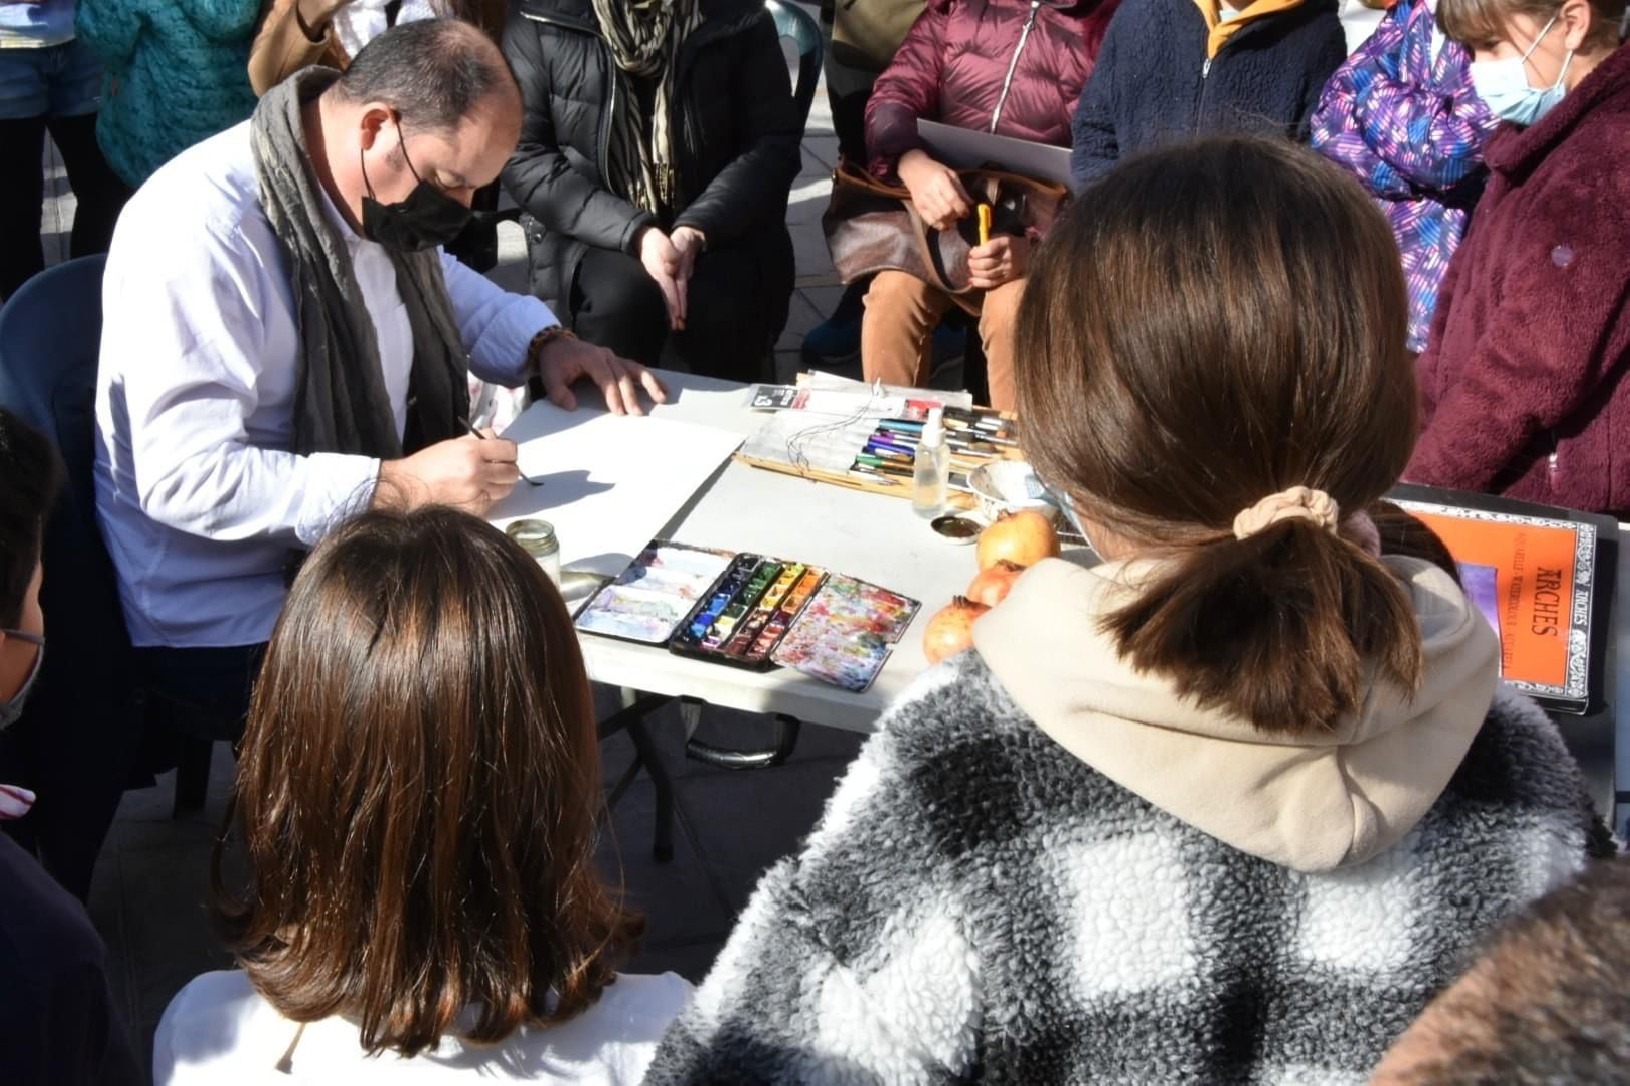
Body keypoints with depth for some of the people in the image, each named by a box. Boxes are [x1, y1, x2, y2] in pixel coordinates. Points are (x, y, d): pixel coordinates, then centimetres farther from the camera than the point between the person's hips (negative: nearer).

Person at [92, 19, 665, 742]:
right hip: (231, 622, -8)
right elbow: (186, 476, -29)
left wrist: (543, 344, 3)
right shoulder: (199, 233, -25)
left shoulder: (380, 190, 0)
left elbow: (442, 286, 23)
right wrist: (399, 486, -32)